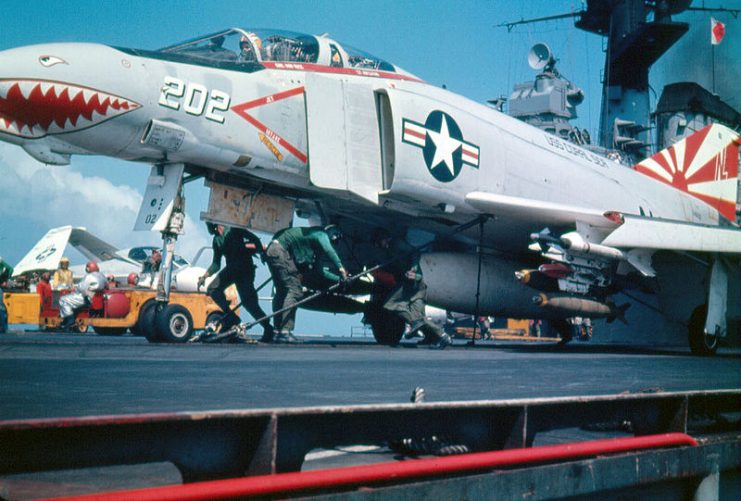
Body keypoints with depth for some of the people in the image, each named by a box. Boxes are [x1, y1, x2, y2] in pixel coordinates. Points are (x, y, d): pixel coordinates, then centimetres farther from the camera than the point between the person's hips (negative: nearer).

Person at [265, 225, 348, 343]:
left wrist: (339, 278, 27)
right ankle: (285, 332, -17)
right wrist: (340, 268, -27)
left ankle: (278, 331, 20)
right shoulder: (321, 235, -3)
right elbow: (329, 250, -24)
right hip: (281, 251, -11)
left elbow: (318, 269, 31)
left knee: (282, 292, 16)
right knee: (294, 290, -12)